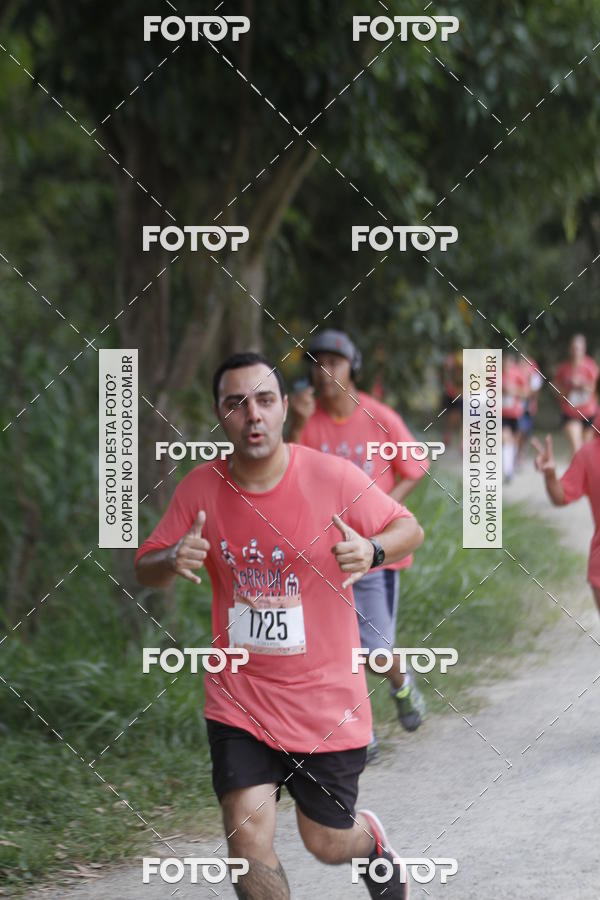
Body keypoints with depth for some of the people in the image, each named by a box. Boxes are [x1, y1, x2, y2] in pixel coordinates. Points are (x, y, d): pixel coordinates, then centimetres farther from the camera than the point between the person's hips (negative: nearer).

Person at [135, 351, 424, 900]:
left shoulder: (334, 478, -12)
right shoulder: (200, 488, -5)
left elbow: (410, 529, -1)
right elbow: (144, 569, 3)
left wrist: (372, 550, -24)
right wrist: (173, 561, -21)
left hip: (326, 700, -1)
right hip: (239, 699, 1)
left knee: (327, 843, 11)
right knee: (247, 838, -12)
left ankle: (371, 840, 48)